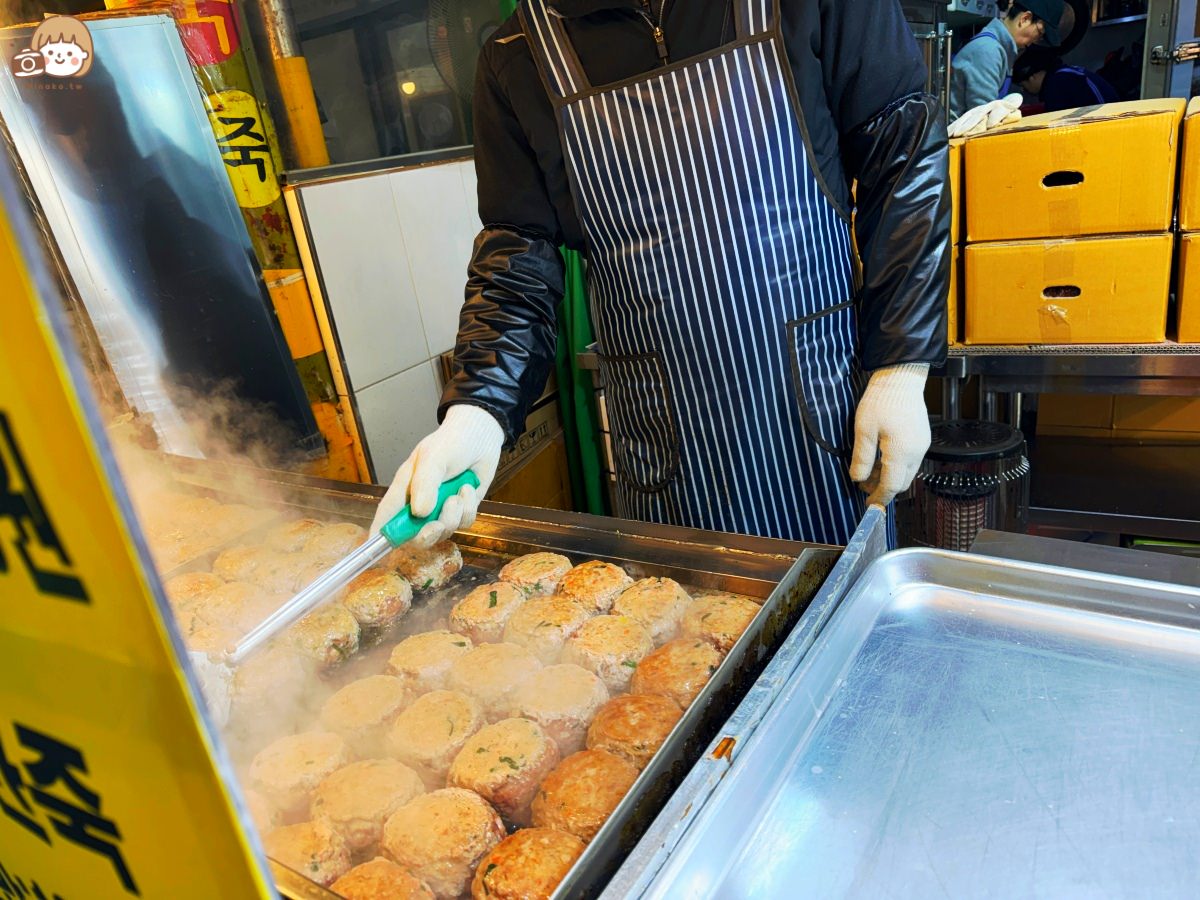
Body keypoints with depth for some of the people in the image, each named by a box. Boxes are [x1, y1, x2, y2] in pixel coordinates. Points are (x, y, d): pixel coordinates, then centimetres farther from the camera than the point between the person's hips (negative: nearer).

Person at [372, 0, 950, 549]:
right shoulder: (517, 60, -2)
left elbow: (905, 152, -2)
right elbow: (518, 258, -3)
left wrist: (901, 368, -7)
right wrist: (476, 413, -19)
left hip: (823, 405, 0)